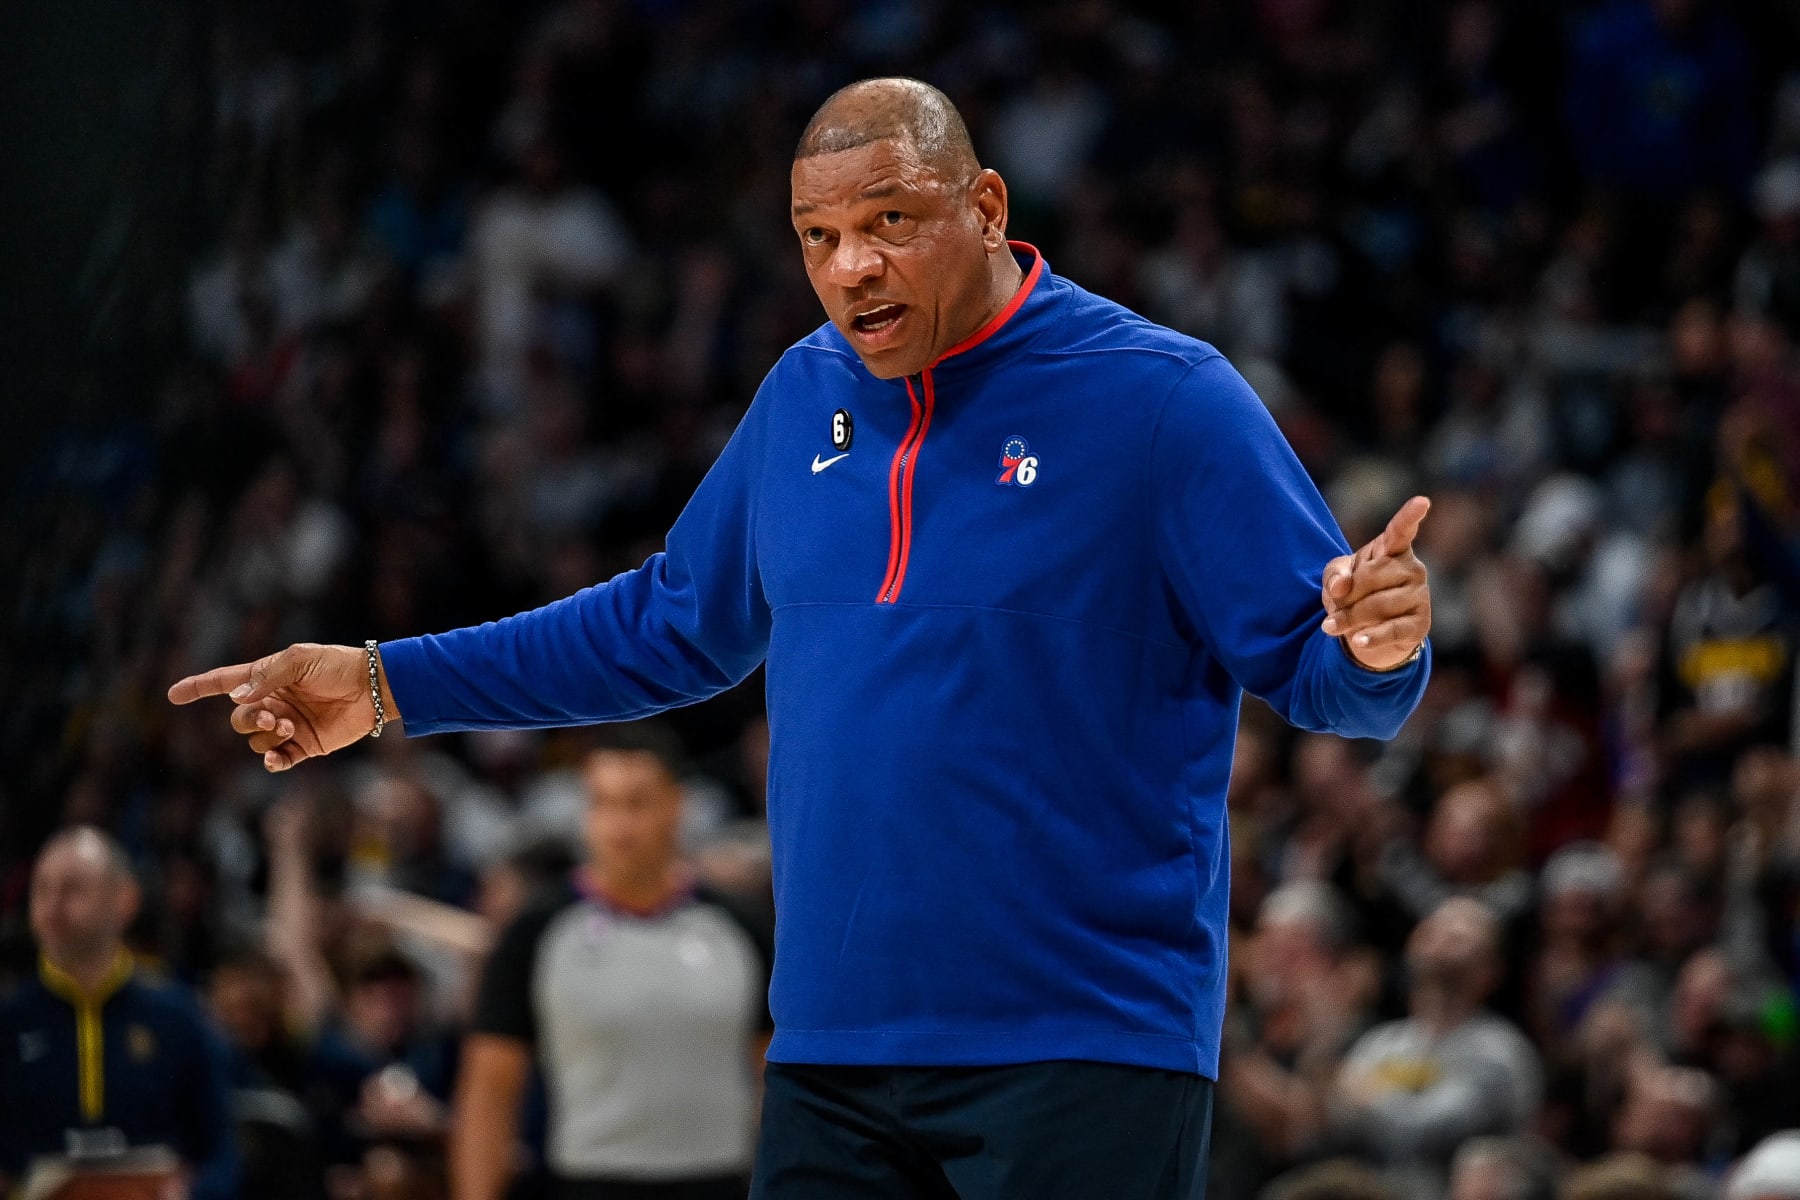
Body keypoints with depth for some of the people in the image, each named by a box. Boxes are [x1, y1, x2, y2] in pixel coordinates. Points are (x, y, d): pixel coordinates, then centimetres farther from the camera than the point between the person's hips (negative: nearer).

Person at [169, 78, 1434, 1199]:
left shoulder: (1164, 398, -7)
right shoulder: (804, 397, 11)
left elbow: (1310, 661, -7)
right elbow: (671, 625, 25)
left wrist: (1373, 652, -32)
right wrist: (390, 686, 21)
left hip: (1083, 1060, -5)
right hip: (831, 1058, 6)